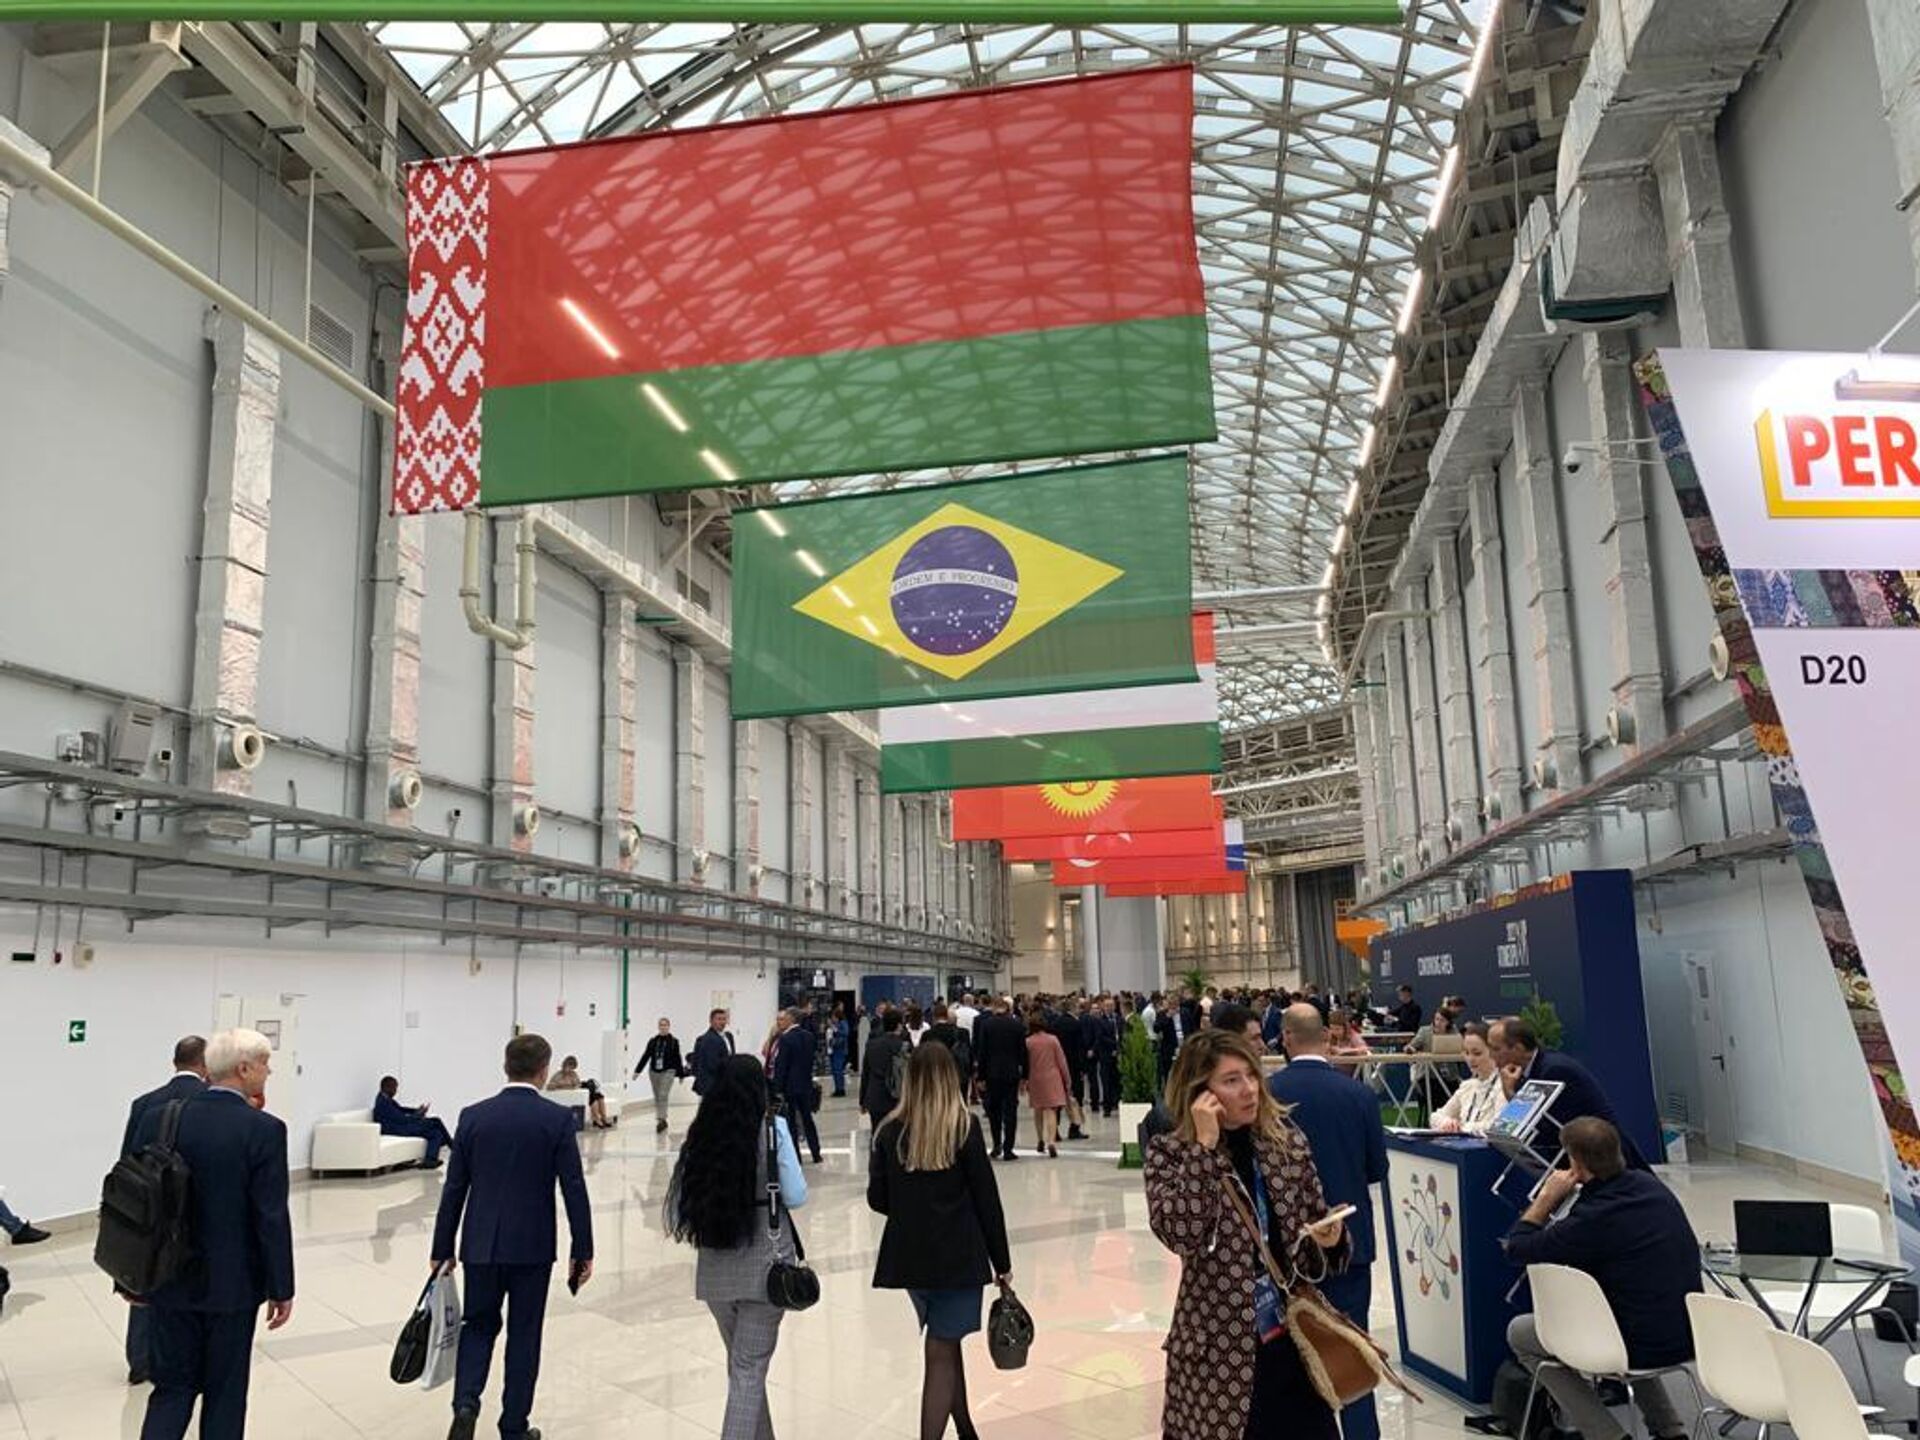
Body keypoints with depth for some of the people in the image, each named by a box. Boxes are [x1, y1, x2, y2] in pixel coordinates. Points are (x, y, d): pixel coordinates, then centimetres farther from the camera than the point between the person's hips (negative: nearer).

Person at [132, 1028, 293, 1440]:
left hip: (171, 1281, 4)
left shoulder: (158, 1118, -4)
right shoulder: (264, 1130, -17)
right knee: (224, 1392, 11)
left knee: (172, 1387, 14)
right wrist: (281, 1289, -4)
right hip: (232, 1283, -4)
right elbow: (272, 1218, -15)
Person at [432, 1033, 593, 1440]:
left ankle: (466, 1403, -2)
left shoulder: (473, 1116, -2)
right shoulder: (557, 1120, -9)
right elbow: (575, 1190, -9)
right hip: (532, 1246, -2)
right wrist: (583, 1252, -1)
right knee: (524, 1334, 11)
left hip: (481, 1243, 2)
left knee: (478, 1325, 18)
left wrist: (442, 1249, 10)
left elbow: (454, 1188, 2)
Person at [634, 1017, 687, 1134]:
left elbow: (677, 1059, 1)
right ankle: (661, 1120, 20)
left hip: (668, 1072, -4)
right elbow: (645, 1056, 7)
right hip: (654, 1072, 4)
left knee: (663, 1096, -14)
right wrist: (637, 1071, 5)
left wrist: (680, 1074, 3)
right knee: (657, 1097, 10)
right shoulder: (653, 1041, 5)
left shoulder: (674, 1041, -2)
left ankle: (661, 1119, -15)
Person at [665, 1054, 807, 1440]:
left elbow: (682, 1200, 3)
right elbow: (795, 1197, -11)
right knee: (749, 1370, 3)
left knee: (743, 1364, 21)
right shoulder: (773, 1128, -11)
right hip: (763, 1262, -4)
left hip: (715, 1266, 4)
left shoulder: (701, 1133, 0)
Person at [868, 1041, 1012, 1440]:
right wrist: (1002, 1261, 1)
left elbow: (877, 1199, 3)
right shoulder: (964, 1127, -10)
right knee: (941, 1354, 2)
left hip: (908, 1255, 4)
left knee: (946, 1345, 21)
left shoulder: (890, 1131, -2)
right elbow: (986, 1198, -8)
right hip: (957, 1254, -4)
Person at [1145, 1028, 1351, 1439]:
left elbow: (1317, 1221, 12)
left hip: (1293, 1334, 3)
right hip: (1219, 1347, -3)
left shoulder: (1286, 1139, 3)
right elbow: (1180, 1233, -23)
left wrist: (1329, 1238, -10)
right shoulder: (1170, 1151, -7)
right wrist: (1204, 1146, -22)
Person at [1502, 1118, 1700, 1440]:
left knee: (1519, 1333, 9)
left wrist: (1547, 1197, -4)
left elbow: (1516, 1249, -11)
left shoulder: (1591, 1220, -23)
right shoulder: (1650, 1184, -1)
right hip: (1689, 1337, 7)